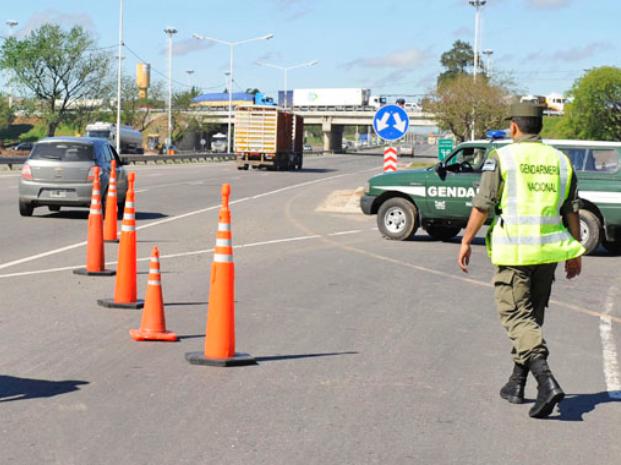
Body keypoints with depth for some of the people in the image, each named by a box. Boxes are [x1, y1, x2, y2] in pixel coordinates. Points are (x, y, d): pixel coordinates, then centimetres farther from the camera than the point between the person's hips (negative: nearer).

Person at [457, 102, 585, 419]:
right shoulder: (560, 160, 9)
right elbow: (571, 211, 10)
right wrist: (575, 251, 17)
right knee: (532, 315, 16)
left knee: (517, 316, -4)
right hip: (548, 250, 5)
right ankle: (516, 383, 24)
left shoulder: (501, 158, -5)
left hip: (514, 251, -5)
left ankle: (546, 381, -23)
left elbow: (482, 205, -7)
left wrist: (466, 242, 2)